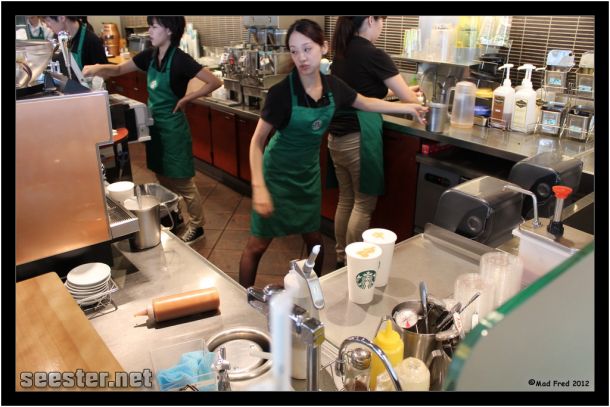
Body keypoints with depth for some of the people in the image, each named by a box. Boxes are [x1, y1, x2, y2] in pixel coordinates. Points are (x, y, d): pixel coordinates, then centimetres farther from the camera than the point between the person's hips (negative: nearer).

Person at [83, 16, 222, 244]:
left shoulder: (180, 59, -18)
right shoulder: (150, 56, 4)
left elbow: (215, 82, -21)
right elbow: (119, 70, 11)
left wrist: (185, 99, -17)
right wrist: (98, 69, -9)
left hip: (173, 127, -7)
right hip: (154, 125, 7)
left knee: (182, 182, 4)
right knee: (163, 178, 19)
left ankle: (197, 226, 22)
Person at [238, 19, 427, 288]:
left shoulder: (333, 86, -7)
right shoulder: (282, 92, -23)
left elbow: (366, 103, 13)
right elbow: (257, 142, -16)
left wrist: (408, 107, 16)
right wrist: (259, 186, -24)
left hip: (309, 172, 5)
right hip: (278, 174, -5)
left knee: (313, 238, 17)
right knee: (257, 245, 3)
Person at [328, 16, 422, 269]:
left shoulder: (342, 52, 11)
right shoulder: (373, 55, -11)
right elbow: (407, 98, -4)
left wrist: (391, 91, 25)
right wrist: (418, 102, 17)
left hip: (336, 137, 8)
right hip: (359, 139, -8)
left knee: (345, 198, 16)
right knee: (364, 203, 4)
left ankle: (341, 257, 26)